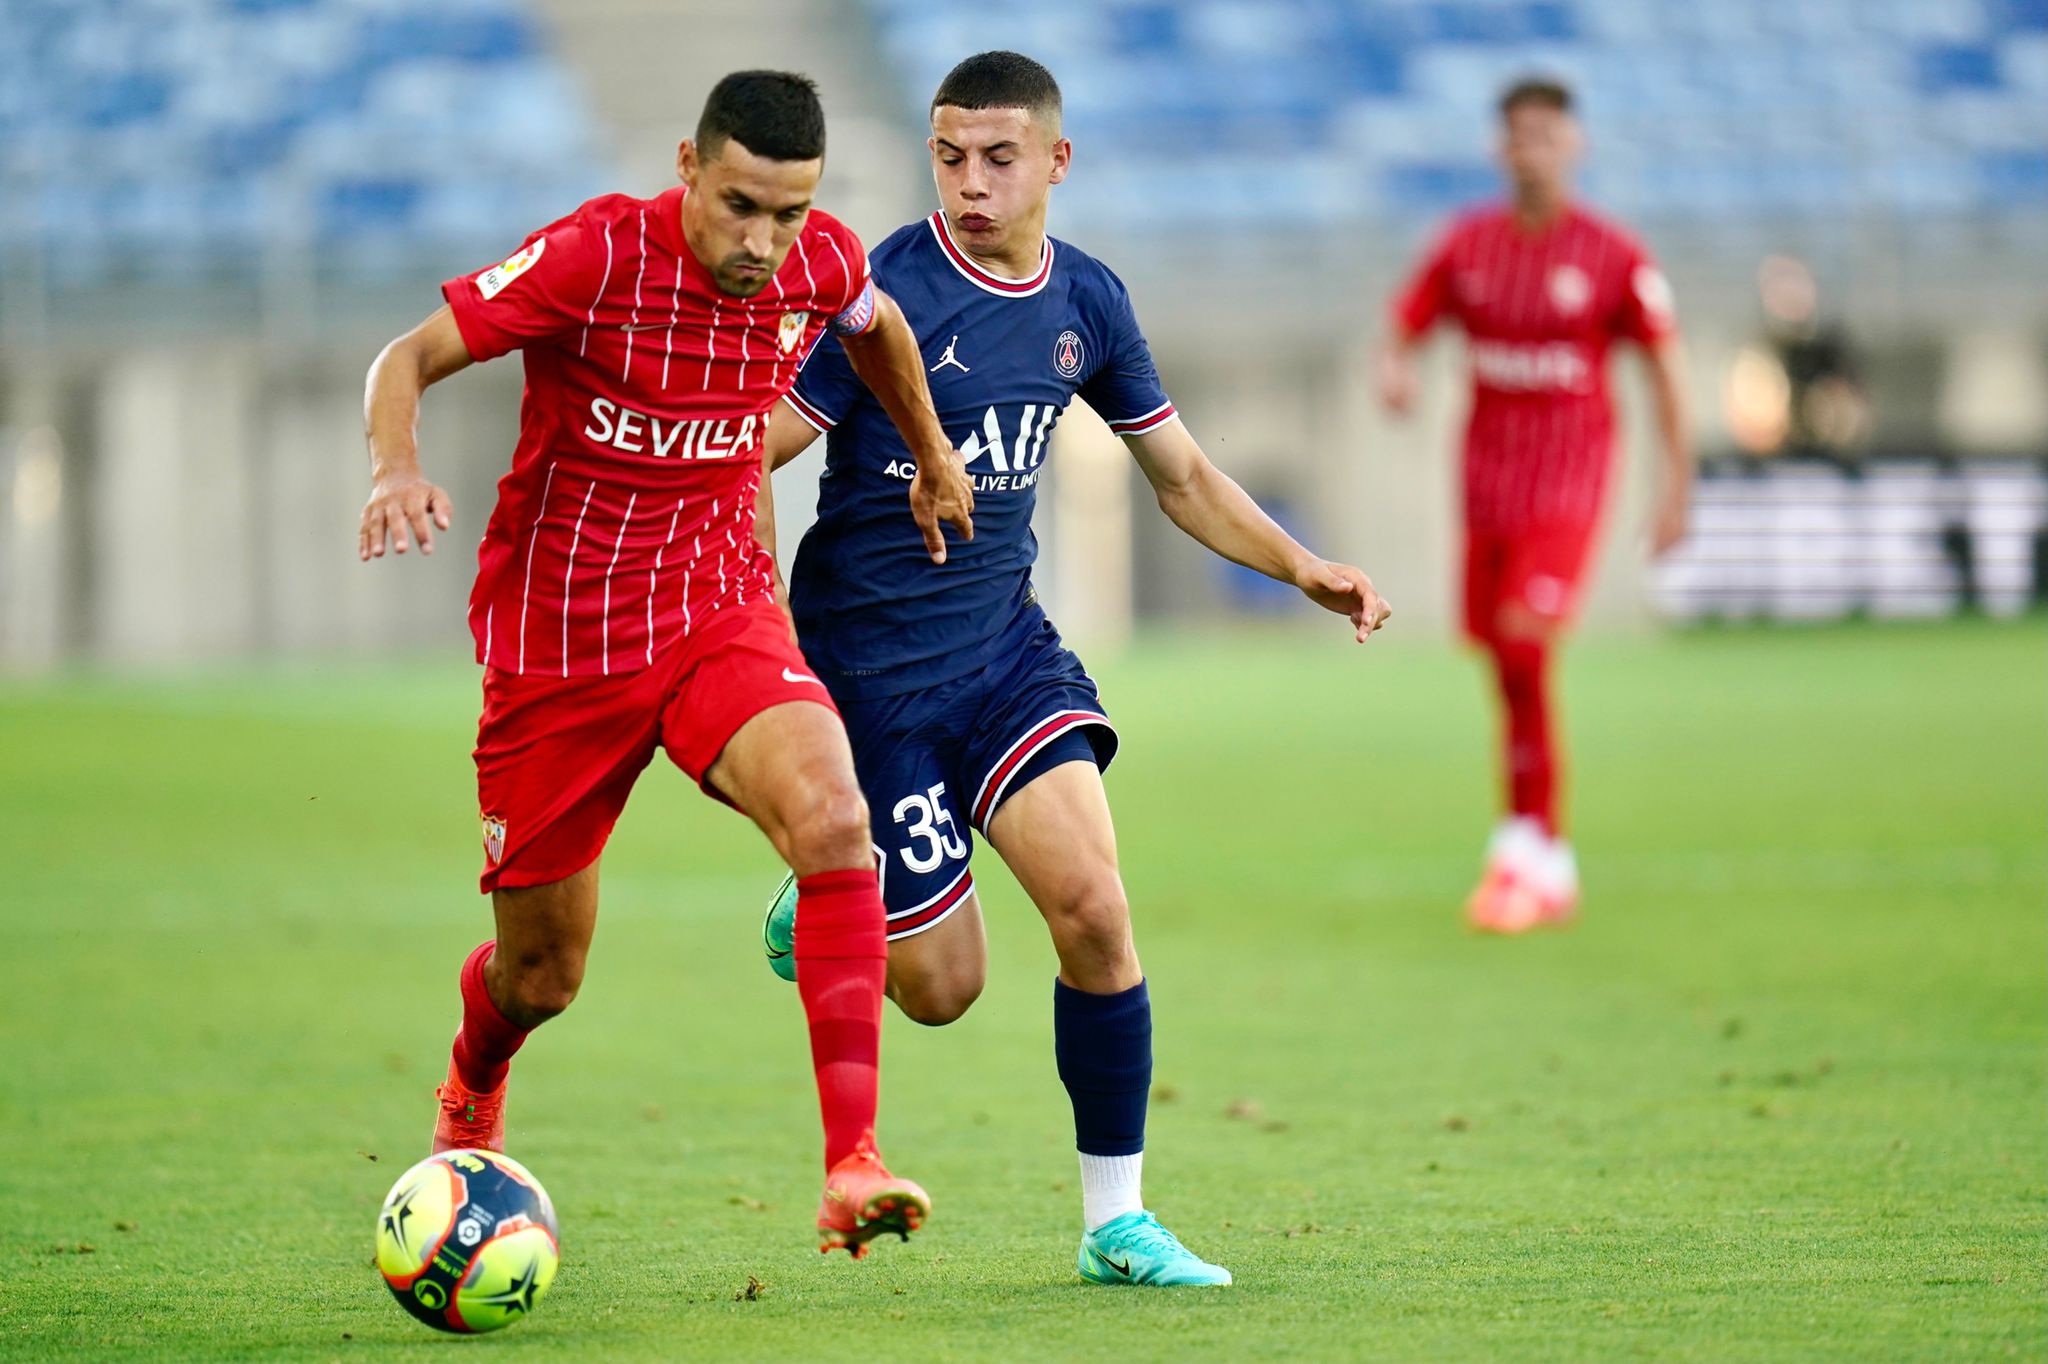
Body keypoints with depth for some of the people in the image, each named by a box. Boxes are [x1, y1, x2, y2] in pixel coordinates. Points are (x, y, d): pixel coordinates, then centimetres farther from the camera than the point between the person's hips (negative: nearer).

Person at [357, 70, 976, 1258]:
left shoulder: (823, 264, -6)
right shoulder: (596, 255, -20)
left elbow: (876, 325, 20)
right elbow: (408, 359, -17)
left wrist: (933, 460, 31)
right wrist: (399, 470, -37)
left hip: (719, 612, 2)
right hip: (556, 642, -2)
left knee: (833, 819, -29)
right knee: (540, 977, 10)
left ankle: (853, 1168, -30)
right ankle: (472, 1097, 49)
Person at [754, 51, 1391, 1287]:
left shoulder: (1087, 303, 3)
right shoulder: (885, 293, -15)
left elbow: (1182, 476, 14)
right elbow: (750, 461, -14)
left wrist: (1303, 566, 0)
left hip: (1007, 642, 4)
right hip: (868, 663, -4)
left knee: (1093, 905, -15)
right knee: (943, 988, -1)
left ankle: (1117, 1221, -4)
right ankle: (826, 900, 34)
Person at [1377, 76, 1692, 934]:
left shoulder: (1612, 256, -3)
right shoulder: (1466, 246, 5)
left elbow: (1664, 364, 3)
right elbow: (1402, 331, 10)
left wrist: (1677, 483, 0)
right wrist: (1394, 375, -14)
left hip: (1569, 476, -4)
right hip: (1488, 471, 4)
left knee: (1524, 642, -21)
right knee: (1512, 671, 8)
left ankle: (1525, 851, -15)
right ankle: (1554, 870, 20)